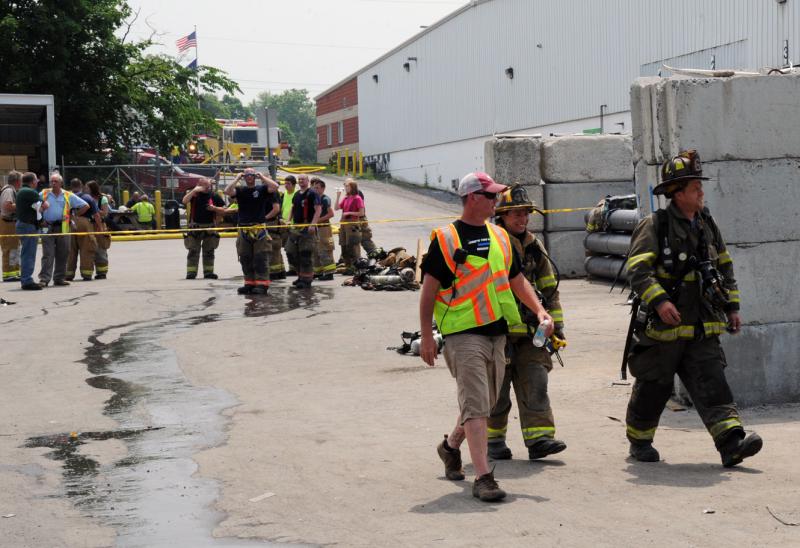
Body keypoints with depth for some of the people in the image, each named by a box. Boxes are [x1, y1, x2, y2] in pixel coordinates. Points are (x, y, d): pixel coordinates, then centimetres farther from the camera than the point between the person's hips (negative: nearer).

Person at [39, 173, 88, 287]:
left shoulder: (68, 196, 8)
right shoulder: (43, 194, 8)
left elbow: (85, 206, 11)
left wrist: (74, 216, 7)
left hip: (63, 227, 1)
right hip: (48, 227, -1)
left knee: (62, 254, 4)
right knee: (47, 254, -7)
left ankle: (59, 278, 13)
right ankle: (44, 279, -10)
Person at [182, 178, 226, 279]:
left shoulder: (214, 196, 4)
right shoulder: (194, 194, 2)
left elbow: (223, 210, 6)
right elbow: (184, 201, -16)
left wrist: (214, 208, -12)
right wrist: (194, 190, -21)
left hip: (210, 227, 2)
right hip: (195, 227, -1)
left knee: (209, 251, 7)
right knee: (193, 251, -1)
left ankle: (208, 272, 14)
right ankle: (191, 272, 2)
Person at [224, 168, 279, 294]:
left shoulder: (261, 189, 4)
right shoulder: (240, 190, 9)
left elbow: (275, 186, -13)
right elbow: (227, 191, -9)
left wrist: (262, 176, -3)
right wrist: (237, 178, -1)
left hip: (259, 229, -3)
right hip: (243, 230, 3)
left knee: (261, 258, -6)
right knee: (245, 259, 7)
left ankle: (262, 284, -6)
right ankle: (250, 283, 15)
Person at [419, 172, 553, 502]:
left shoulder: (500, 236, 13)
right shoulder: (446, 238, -6)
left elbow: (517, 280, 19)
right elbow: (429, 289, -6)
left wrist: (540, 311, 4)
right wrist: (426, 336, -10)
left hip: (497, 332, 7)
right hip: (463, 333, -7)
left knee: (484, 402, 16)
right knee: (475, 405, -11)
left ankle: (451, 446, 40)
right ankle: (483, 477, -10)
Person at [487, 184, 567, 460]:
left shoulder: (534, 246, 14)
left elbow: (549, 287, 20)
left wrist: (556, 323, 15)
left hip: (529, 331, 5)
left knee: (535, 385, -3)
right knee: (496, 390, 4)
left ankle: (539, 438, -3)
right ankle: (493, 440, 17)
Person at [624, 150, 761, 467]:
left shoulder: (707, 225, 13)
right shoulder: (654, 226, -9)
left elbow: (724, 266, 23)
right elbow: (637, 268, -19)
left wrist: (732, 306, 18)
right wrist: (658, 300, -32)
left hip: (702, 330, 5)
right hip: (663, 326, -5)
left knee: (711, 384, -7)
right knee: (654, 387, 7)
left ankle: (730, 441, -16)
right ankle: (639, 441, 26)